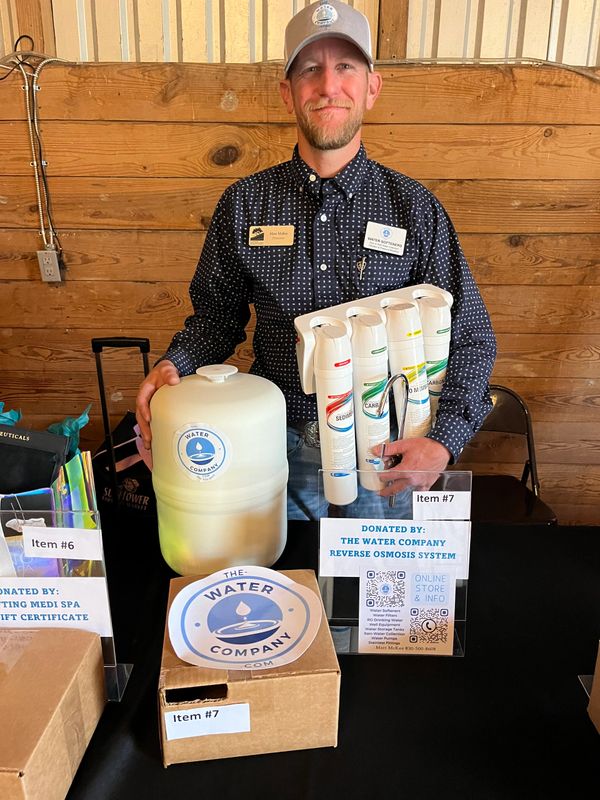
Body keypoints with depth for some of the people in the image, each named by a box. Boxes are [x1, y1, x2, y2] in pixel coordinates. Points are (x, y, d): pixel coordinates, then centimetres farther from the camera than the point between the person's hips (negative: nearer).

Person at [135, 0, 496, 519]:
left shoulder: (415, 207, -6)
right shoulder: (244, 203, -1)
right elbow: (216, 316, 6)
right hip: (279, 451, 1)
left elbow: (471, 339, -4)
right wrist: (173, 366, -15)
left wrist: (443, 442, -19)